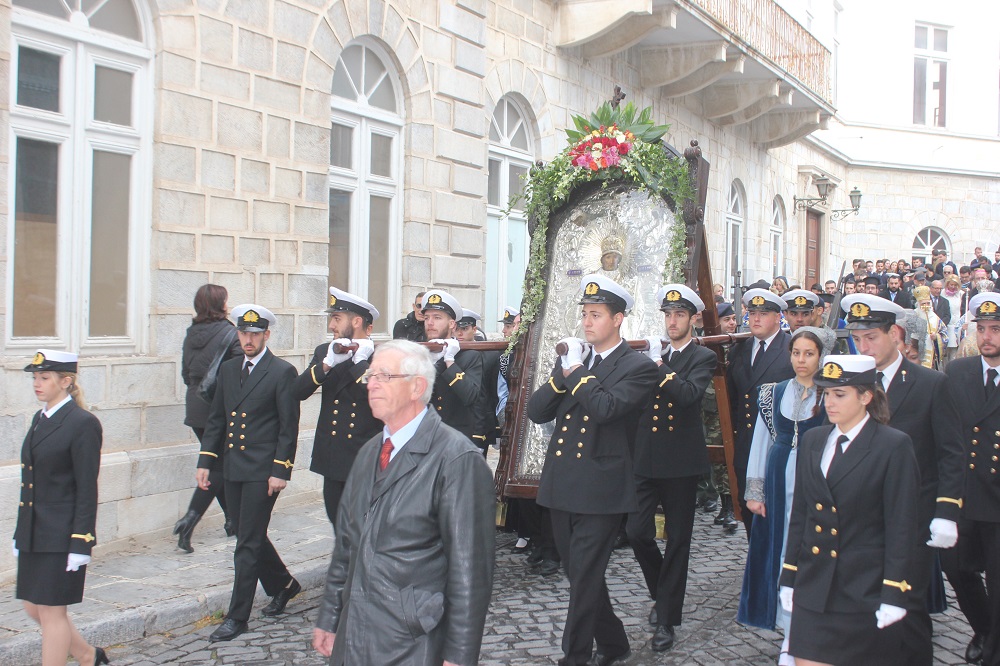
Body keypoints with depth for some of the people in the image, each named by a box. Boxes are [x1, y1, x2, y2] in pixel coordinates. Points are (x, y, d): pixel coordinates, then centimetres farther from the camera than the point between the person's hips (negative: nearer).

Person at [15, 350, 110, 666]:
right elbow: (31, 483, 16)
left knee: (51, 611, 0)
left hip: (62, 536, -8)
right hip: (34, 535, 8)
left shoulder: (83, 423, -13)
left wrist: (81, 544, -17)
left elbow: (87, 490, -15)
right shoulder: (39, 419, 12)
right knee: (34, 609, 14)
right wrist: (21, 533, 16)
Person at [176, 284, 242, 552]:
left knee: (216, 463, 17)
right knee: (220, 467, 1)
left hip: (195, 407, 7)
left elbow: (186, 373, 11)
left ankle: (232, 520, 25)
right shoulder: (229, 333, -13)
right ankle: (190, 518, -13)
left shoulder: (191, 334, 5)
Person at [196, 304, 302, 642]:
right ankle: (283, 585, 37)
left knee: (248, 543, -3)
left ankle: (237, 616, 6)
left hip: (262, 472, -7)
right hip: (233, 469, 7)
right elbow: (216, 419, 15)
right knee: (249, 536, 15)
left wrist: (280, 471, -14)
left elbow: (289, 427, -9)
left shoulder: (282, 372, -7)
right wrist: (205, 460, 8)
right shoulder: (228, 369, 12)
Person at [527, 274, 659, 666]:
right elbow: (536, 412, 5)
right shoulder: (571, 359, 13)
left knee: (584, 577, -4)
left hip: (600, 489, -7)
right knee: (578, 573, 15)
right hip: (561, 484, 7)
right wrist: (563, 372, -8)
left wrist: (575, 372, -13)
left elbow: (604, 407, -24)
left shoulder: (638, 368, -6)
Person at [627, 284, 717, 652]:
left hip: (681, 462, -3)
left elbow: (689, 394, -20)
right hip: (646, 459, 4)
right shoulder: (652, 354, 13)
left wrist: (659, 366, -23)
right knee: (637, 531, -2)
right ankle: (662, 591, 25)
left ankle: (666, 618, 13)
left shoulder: (702, 358, -1)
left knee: (677, 540, 4)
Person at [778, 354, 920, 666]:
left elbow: (901, 527, -9)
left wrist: (894, 595, -12)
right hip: (813, 587, 4)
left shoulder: (894, 446, -8)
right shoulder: (813, 441, 8)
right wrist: (789, 578, 10)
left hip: (866, 591, -4)